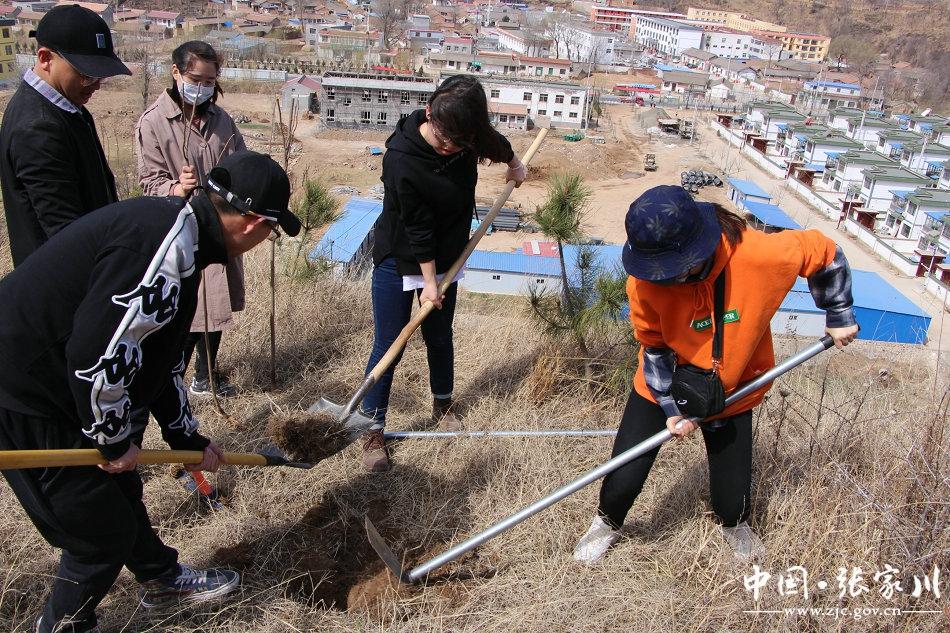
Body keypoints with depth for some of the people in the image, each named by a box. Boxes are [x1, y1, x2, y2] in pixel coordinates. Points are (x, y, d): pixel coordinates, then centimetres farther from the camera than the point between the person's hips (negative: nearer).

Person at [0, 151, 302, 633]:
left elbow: (160, 357, 16)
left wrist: (187, 437, 22)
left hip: (58, 382, 10)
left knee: (120, 489, 24)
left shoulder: (177, 228, 7)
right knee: (102, 529, 4)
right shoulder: (165, 247, -27)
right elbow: (97, 354, -29)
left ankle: (162, 578, 47)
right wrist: (114, 440, -12)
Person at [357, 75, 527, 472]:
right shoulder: (402, 160, -31)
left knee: (440, 338, 18)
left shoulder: (464, 135, -14)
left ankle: (442, 407, 40)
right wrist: (429, 281, -16)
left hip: (444, 259, 6)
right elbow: (418, 228, -24)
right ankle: (373, 431, 12)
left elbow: (495, 141, 13)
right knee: (388, 346, -1)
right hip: (399, 263, -5)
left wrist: (513, 164, 30)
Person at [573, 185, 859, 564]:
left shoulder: (760, 255, -31)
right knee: (624, 478, -4)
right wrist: (671, 407, -11)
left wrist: (839, 316, 0)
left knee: (733, 496, 4)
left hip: (732, 390, 0)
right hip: (662, 388, 0)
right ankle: (607, 523, 33)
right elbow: (654, 346, -11)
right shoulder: (645, 282, -28)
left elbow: (825, 253, -10)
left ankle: (735, 524, 44)